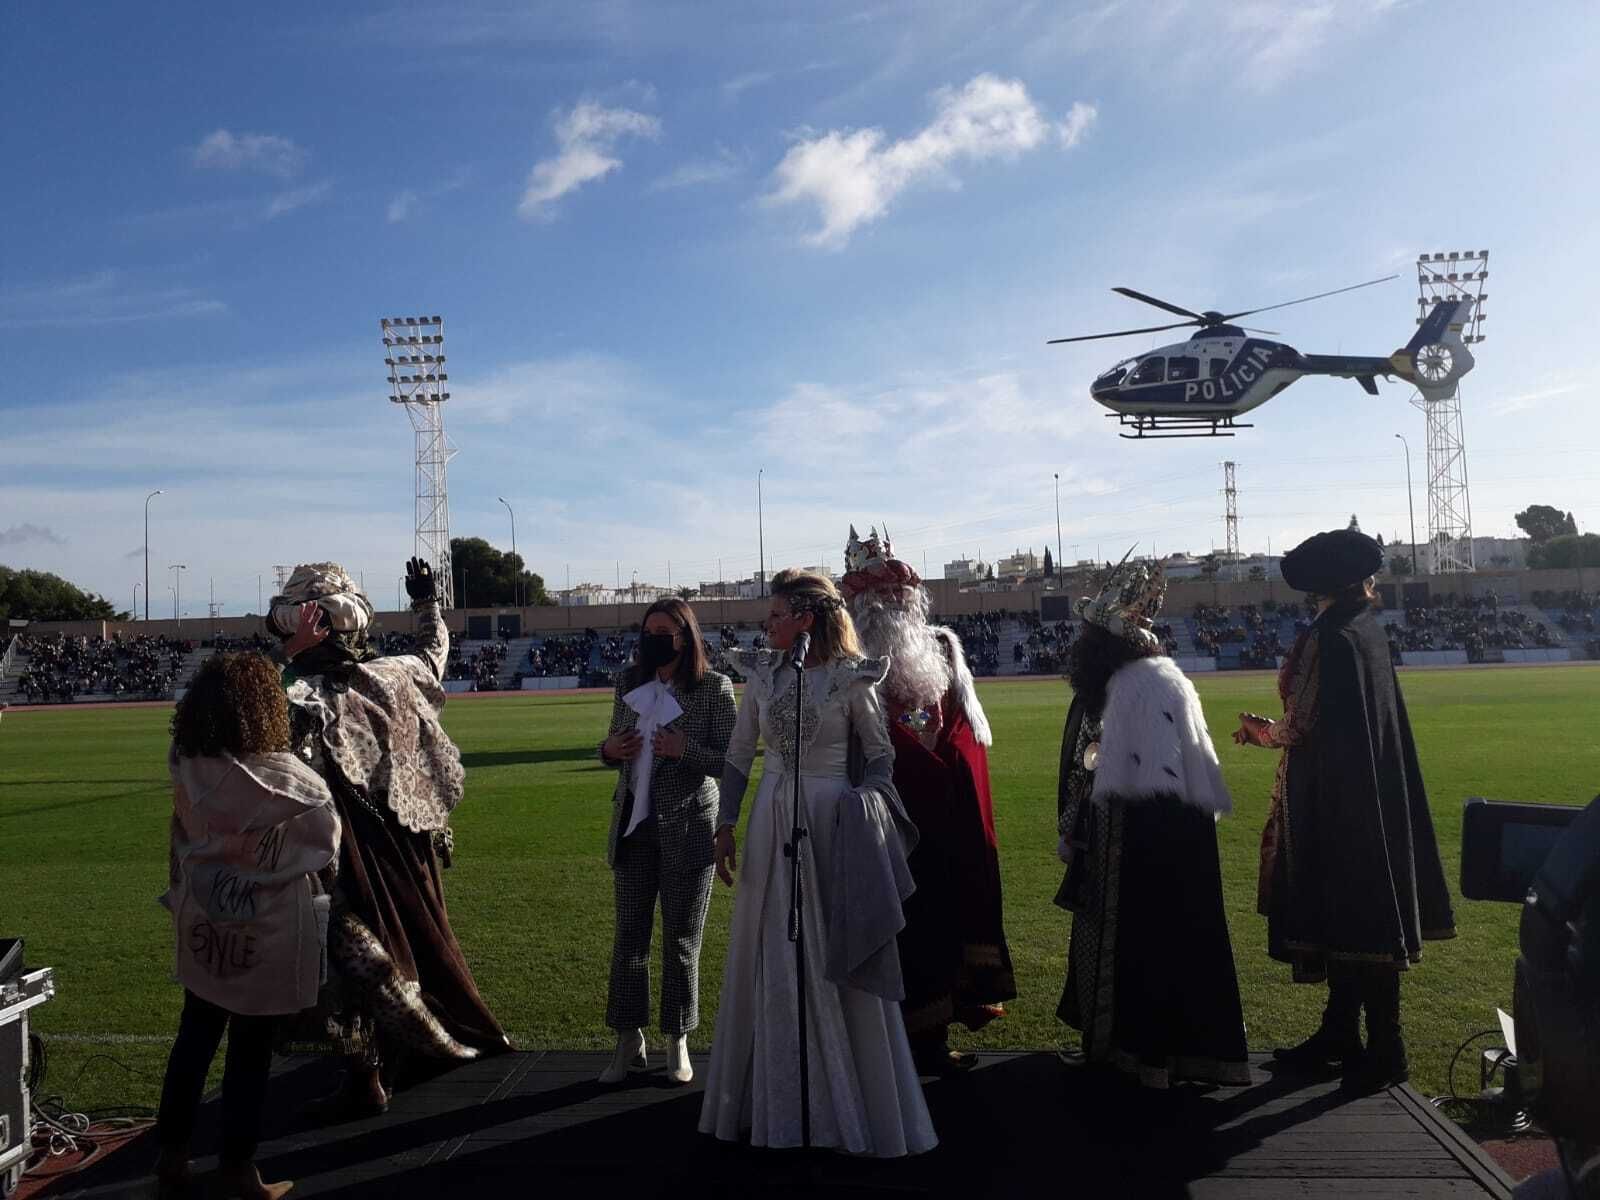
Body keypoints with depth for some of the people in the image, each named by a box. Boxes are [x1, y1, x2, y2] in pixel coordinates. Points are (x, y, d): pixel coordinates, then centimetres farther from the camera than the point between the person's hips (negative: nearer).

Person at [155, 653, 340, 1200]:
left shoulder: (187, 769, -11)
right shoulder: (286, 778, -23)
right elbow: (325, 838, -8)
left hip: (202, 929, 5)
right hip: (267, 935, -4)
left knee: (195, 1037, 20)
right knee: (250, 1049, 10)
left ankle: (172, 1155, 31)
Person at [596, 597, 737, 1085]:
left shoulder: (715, 687, -8)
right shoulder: (629, 682, 4)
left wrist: (685, 749, -24)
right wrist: (609, 749, -7)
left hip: (688, 828, -3)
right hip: (634, 824, 4)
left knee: (681, 940, 9)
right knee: (629, 935, 9)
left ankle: (678, 1043, 25)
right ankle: (628, 1043, 23)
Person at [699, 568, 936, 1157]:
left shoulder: (851, 679, -7)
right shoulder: (761, 674, 3)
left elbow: (880, 753, 1)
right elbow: (738, 754, 9)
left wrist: (865, 801, -14)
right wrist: (726, 826, 7)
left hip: (833, 825, -4)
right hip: (772, 822, 4)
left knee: (837, 964, 4)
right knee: (770, 965, 11)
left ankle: (854, 1101, 22)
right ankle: (775, 1100, 28)